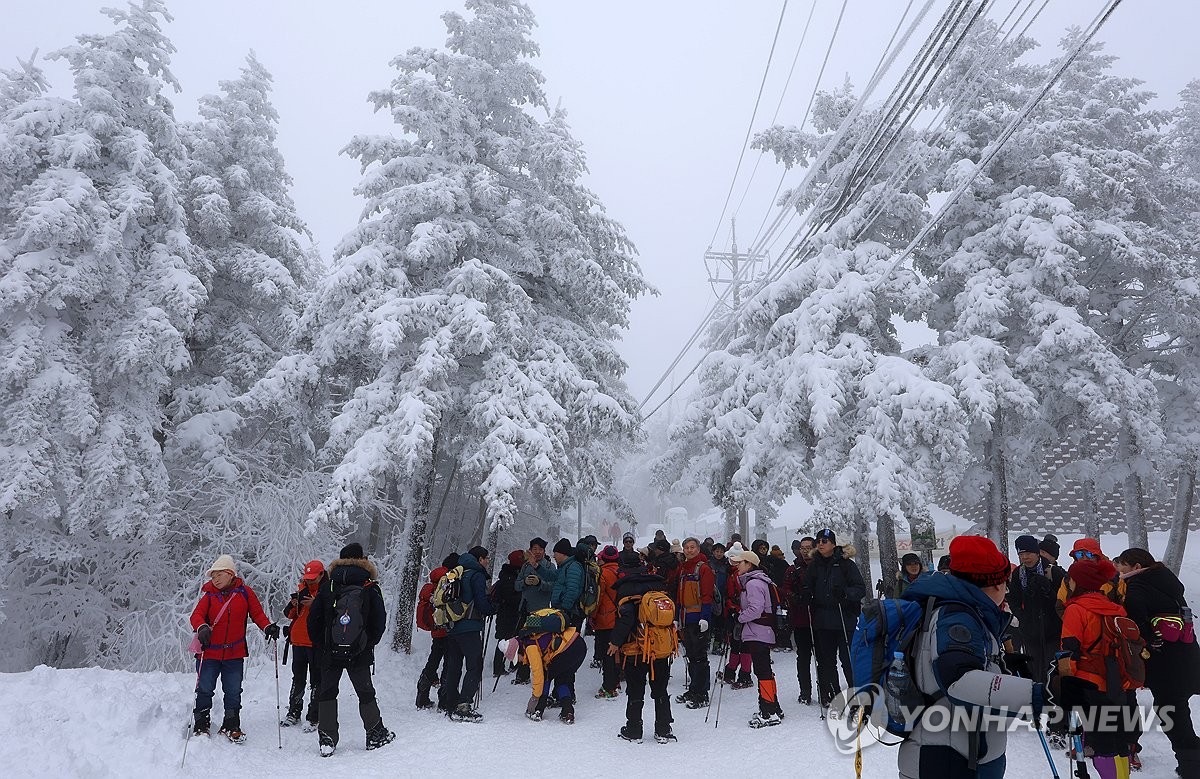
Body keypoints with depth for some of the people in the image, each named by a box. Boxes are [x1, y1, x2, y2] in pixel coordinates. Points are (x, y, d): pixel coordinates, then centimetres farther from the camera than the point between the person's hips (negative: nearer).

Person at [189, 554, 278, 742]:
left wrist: (268, 627, -14)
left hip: (235, 654, 1)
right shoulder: (209, 594, -2)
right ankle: (201, 726, 24)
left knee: (233, 692, 9)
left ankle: (231, 726, 24)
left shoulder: (244, 591, -1)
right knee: (204, 690, 7)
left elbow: (257, 613, 3)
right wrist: (202, 628, -33)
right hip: (209, 652, 0)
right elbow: (197, 615, -12)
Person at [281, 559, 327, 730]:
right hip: (298, 641, 6)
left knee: (316, 681, -1)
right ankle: (294, 713, 27)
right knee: (298, 678, 16)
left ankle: (313, 718, 3)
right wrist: (293, 605, -7)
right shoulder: (302, 590, 11)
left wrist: (314, 604, -24)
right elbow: (290, 615, 14)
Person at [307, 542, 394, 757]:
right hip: (360, 652, 0)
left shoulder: (327, 588, 1)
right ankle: (375, 734, 16)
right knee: (365, 691, 11)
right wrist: (370, 643, 11)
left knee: (327, 692, 10)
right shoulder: (370, 588, -3)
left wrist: (318, 646, 12)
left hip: (329, 652, 1)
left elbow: (313, 619, 1)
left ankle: (327, 739, 4)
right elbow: (380, 620, -3)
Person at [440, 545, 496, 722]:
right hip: (470, 628, -8)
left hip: (452, 628, 8)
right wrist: (495, 608, 4)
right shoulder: (477, 575, -8)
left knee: (453, 666, 18)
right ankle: (463, 706, -15)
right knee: (474, 666, -6)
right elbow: (482, 604, -14)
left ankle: (447, 701, 25)